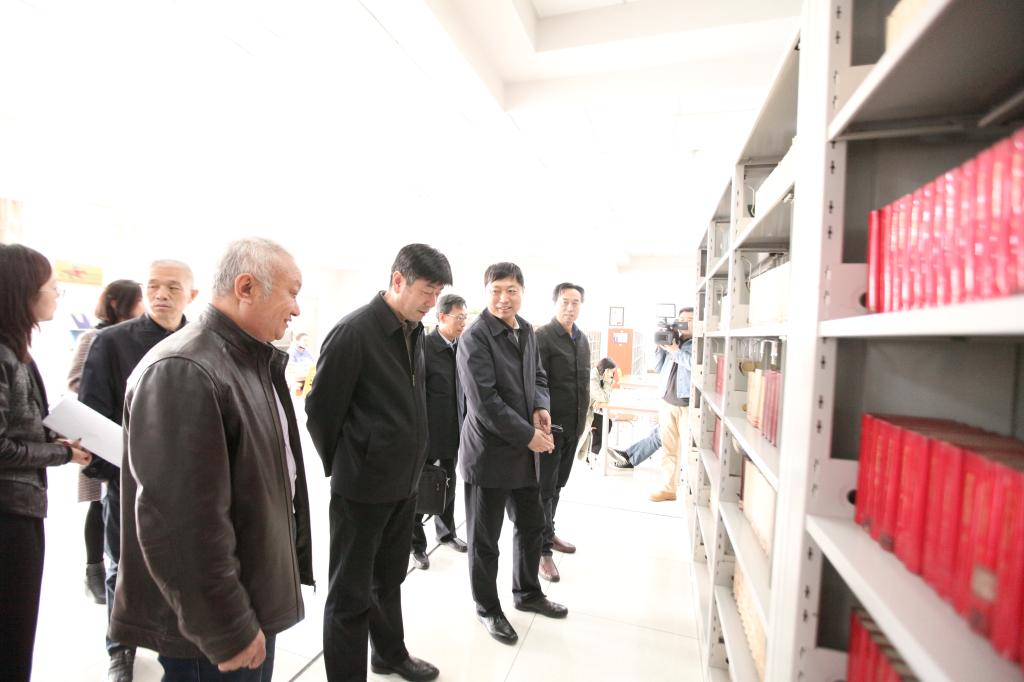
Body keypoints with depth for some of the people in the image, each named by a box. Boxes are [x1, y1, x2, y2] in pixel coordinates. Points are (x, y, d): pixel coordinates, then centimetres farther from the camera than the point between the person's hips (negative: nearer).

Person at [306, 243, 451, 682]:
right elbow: (320, 409, -13)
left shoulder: (415, 332, 4)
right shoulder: (354, 331, -19)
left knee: (388, 579, 25)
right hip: (362, 485, -7)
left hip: (404, 481, 8)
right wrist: (341, 465, -1)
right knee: (351, 592, 11)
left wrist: (412, 460, 12)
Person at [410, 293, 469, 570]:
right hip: (427, 433, -6)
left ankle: (446, 532, 41)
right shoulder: (423, 345, -16)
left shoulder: (462, 347, 2)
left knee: (448, 485, 21)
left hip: (454, 433, 6)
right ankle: (416, 543, 29)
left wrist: (465, 426, 8)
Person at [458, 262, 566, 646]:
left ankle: (527, 592, 45)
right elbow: (484, 401, -21)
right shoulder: (475, 338, -17)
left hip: (525, 452, 8)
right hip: (489, 452, -7)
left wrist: (541, 407, -4)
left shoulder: (527, 331, 7)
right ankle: (488, 608, 34)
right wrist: (528, 435, -17)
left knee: (532, 525, 22)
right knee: (484, 538, 11)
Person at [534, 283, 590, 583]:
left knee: (558, 484, 19)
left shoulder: (582, 339, 11)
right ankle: (542, 549, 16)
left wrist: (582, 417, 16)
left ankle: (548, 532, 37)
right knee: (545, 487, 4)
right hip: (550, 425, -7)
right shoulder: (542, 337, -12)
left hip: (573, 425, 7)